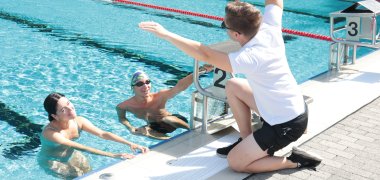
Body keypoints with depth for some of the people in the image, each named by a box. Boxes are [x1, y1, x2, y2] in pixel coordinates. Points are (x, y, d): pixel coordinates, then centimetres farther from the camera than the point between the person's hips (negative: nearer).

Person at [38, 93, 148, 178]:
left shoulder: (79, 121, -19)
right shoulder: (50, 132, -36)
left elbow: (103, 134, -18)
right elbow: (81, 148, -42)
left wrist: (130, 143, -30)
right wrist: (112, 155, -47)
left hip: (70, 155, 5)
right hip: (52, 161, -5)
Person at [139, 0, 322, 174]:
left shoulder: (250, 58, -30)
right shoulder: (270, 28, -10)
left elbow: (205, 55, -32)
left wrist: (165, 34, -28)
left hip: (286, 126, -8)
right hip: (295, 107, 8)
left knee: (235, 162, 3)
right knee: (233, 86, 13)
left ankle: (294, 160, 3)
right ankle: (246, 141, 21)